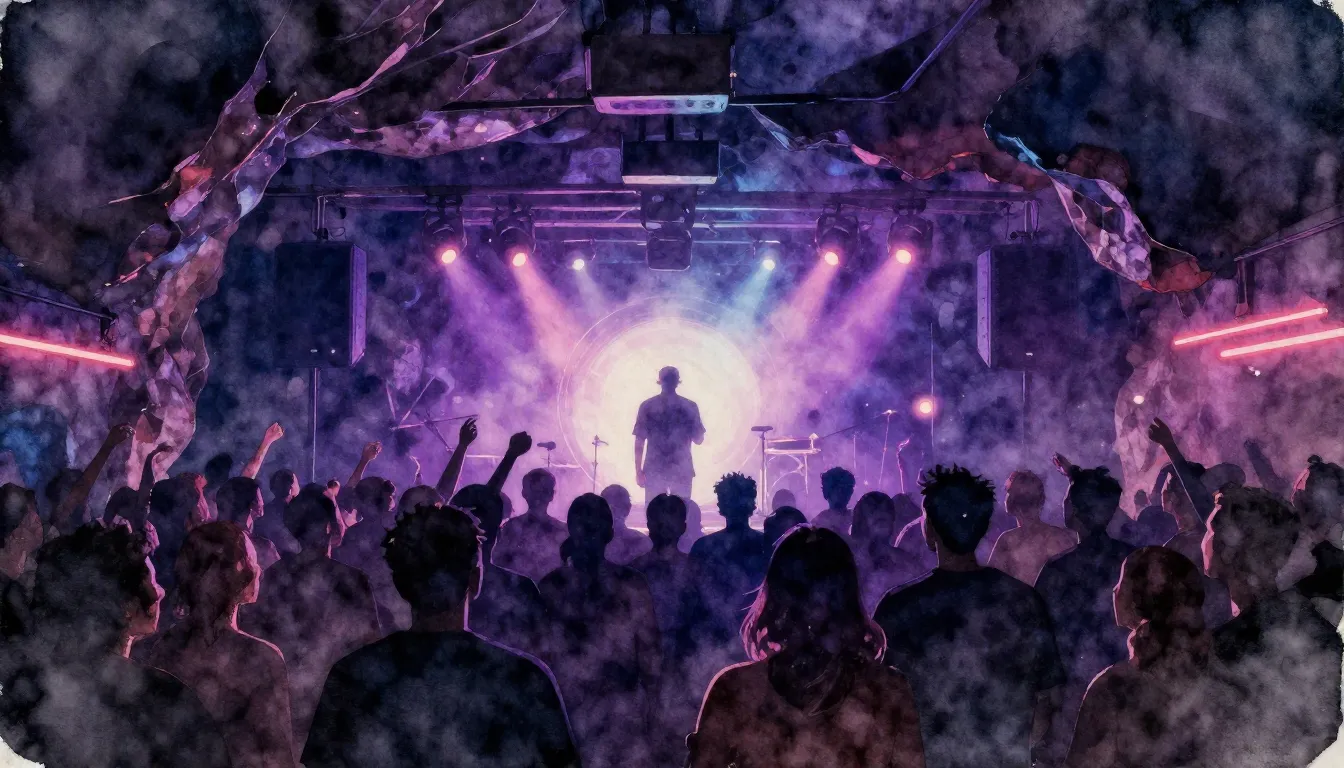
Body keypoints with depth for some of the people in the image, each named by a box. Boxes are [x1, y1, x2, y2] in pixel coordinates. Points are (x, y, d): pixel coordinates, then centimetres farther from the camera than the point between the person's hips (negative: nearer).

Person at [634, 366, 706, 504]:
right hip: (681, 470, 0)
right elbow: (698, 439, 3)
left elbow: (639, 441, -2)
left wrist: (638, 471, 4)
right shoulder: (690, 406, -1)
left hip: (654, 470, 0)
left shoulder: (647, 406, -1)